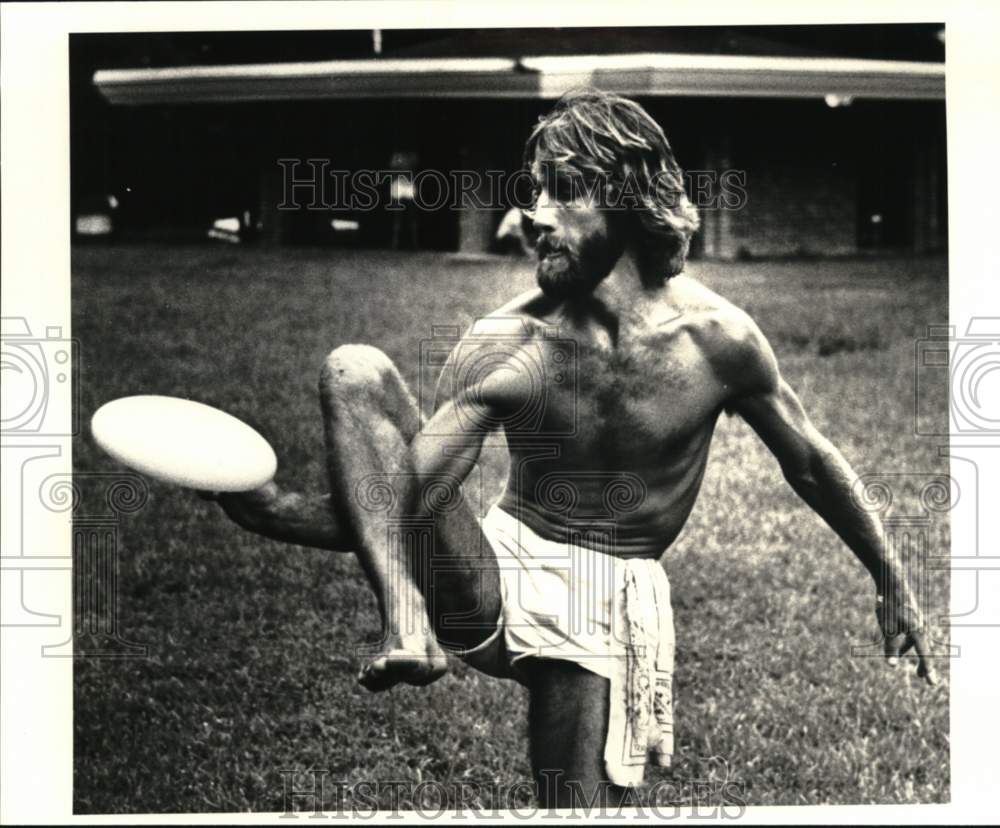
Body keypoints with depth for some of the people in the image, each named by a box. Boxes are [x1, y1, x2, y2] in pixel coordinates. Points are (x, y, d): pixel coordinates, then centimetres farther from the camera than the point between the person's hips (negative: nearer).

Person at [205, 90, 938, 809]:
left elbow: (811, 463, 6)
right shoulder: (505, 347, -14)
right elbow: (398, 508, -19)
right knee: (356, 371, -22)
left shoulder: (717, 339, -11)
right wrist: (261, 506, -37)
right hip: (493, 576, 0)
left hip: (603, 609, 1)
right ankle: (407, 624, -34)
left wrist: (892, 582, 16)